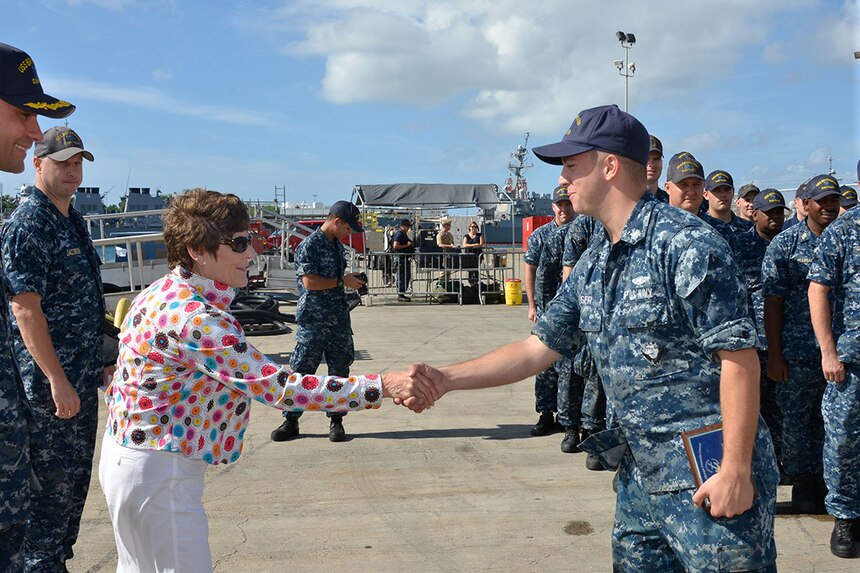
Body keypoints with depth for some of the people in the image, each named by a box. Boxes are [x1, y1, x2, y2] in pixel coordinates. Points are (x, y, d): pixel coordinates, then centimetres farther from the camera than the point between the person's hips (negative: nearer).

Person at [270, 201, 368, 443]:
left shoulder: (338, 245, 14)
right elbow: (310, 282, -19)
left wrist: (353, 281, 9)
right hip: (313, 321, -7)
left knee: (340, 371, 8)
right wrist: (343, 281, -14)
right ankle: (290, 421, 13)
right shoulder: (309, 245, -11)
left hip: (339, 320, 7)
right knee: (301, 371, 1)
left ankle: (336, 421, 17)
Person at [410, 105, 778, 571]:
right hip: (640, 477, 8)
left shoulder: (686, 243, -16)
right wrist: (446, 379, 4)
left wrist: (736, 471, -20)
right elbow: (538, 349, 10)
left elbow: (738, 356, -18)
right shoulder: (592, 264, 8)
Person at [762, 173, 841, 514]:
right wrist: (774, 355, -8)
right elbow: (772, 302, -4)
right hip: (798, 351, -3)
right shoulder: (785, 243, -2)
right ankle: (803, 483, 22)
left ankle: (829, 482, 25)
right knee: (797, 419, 6)